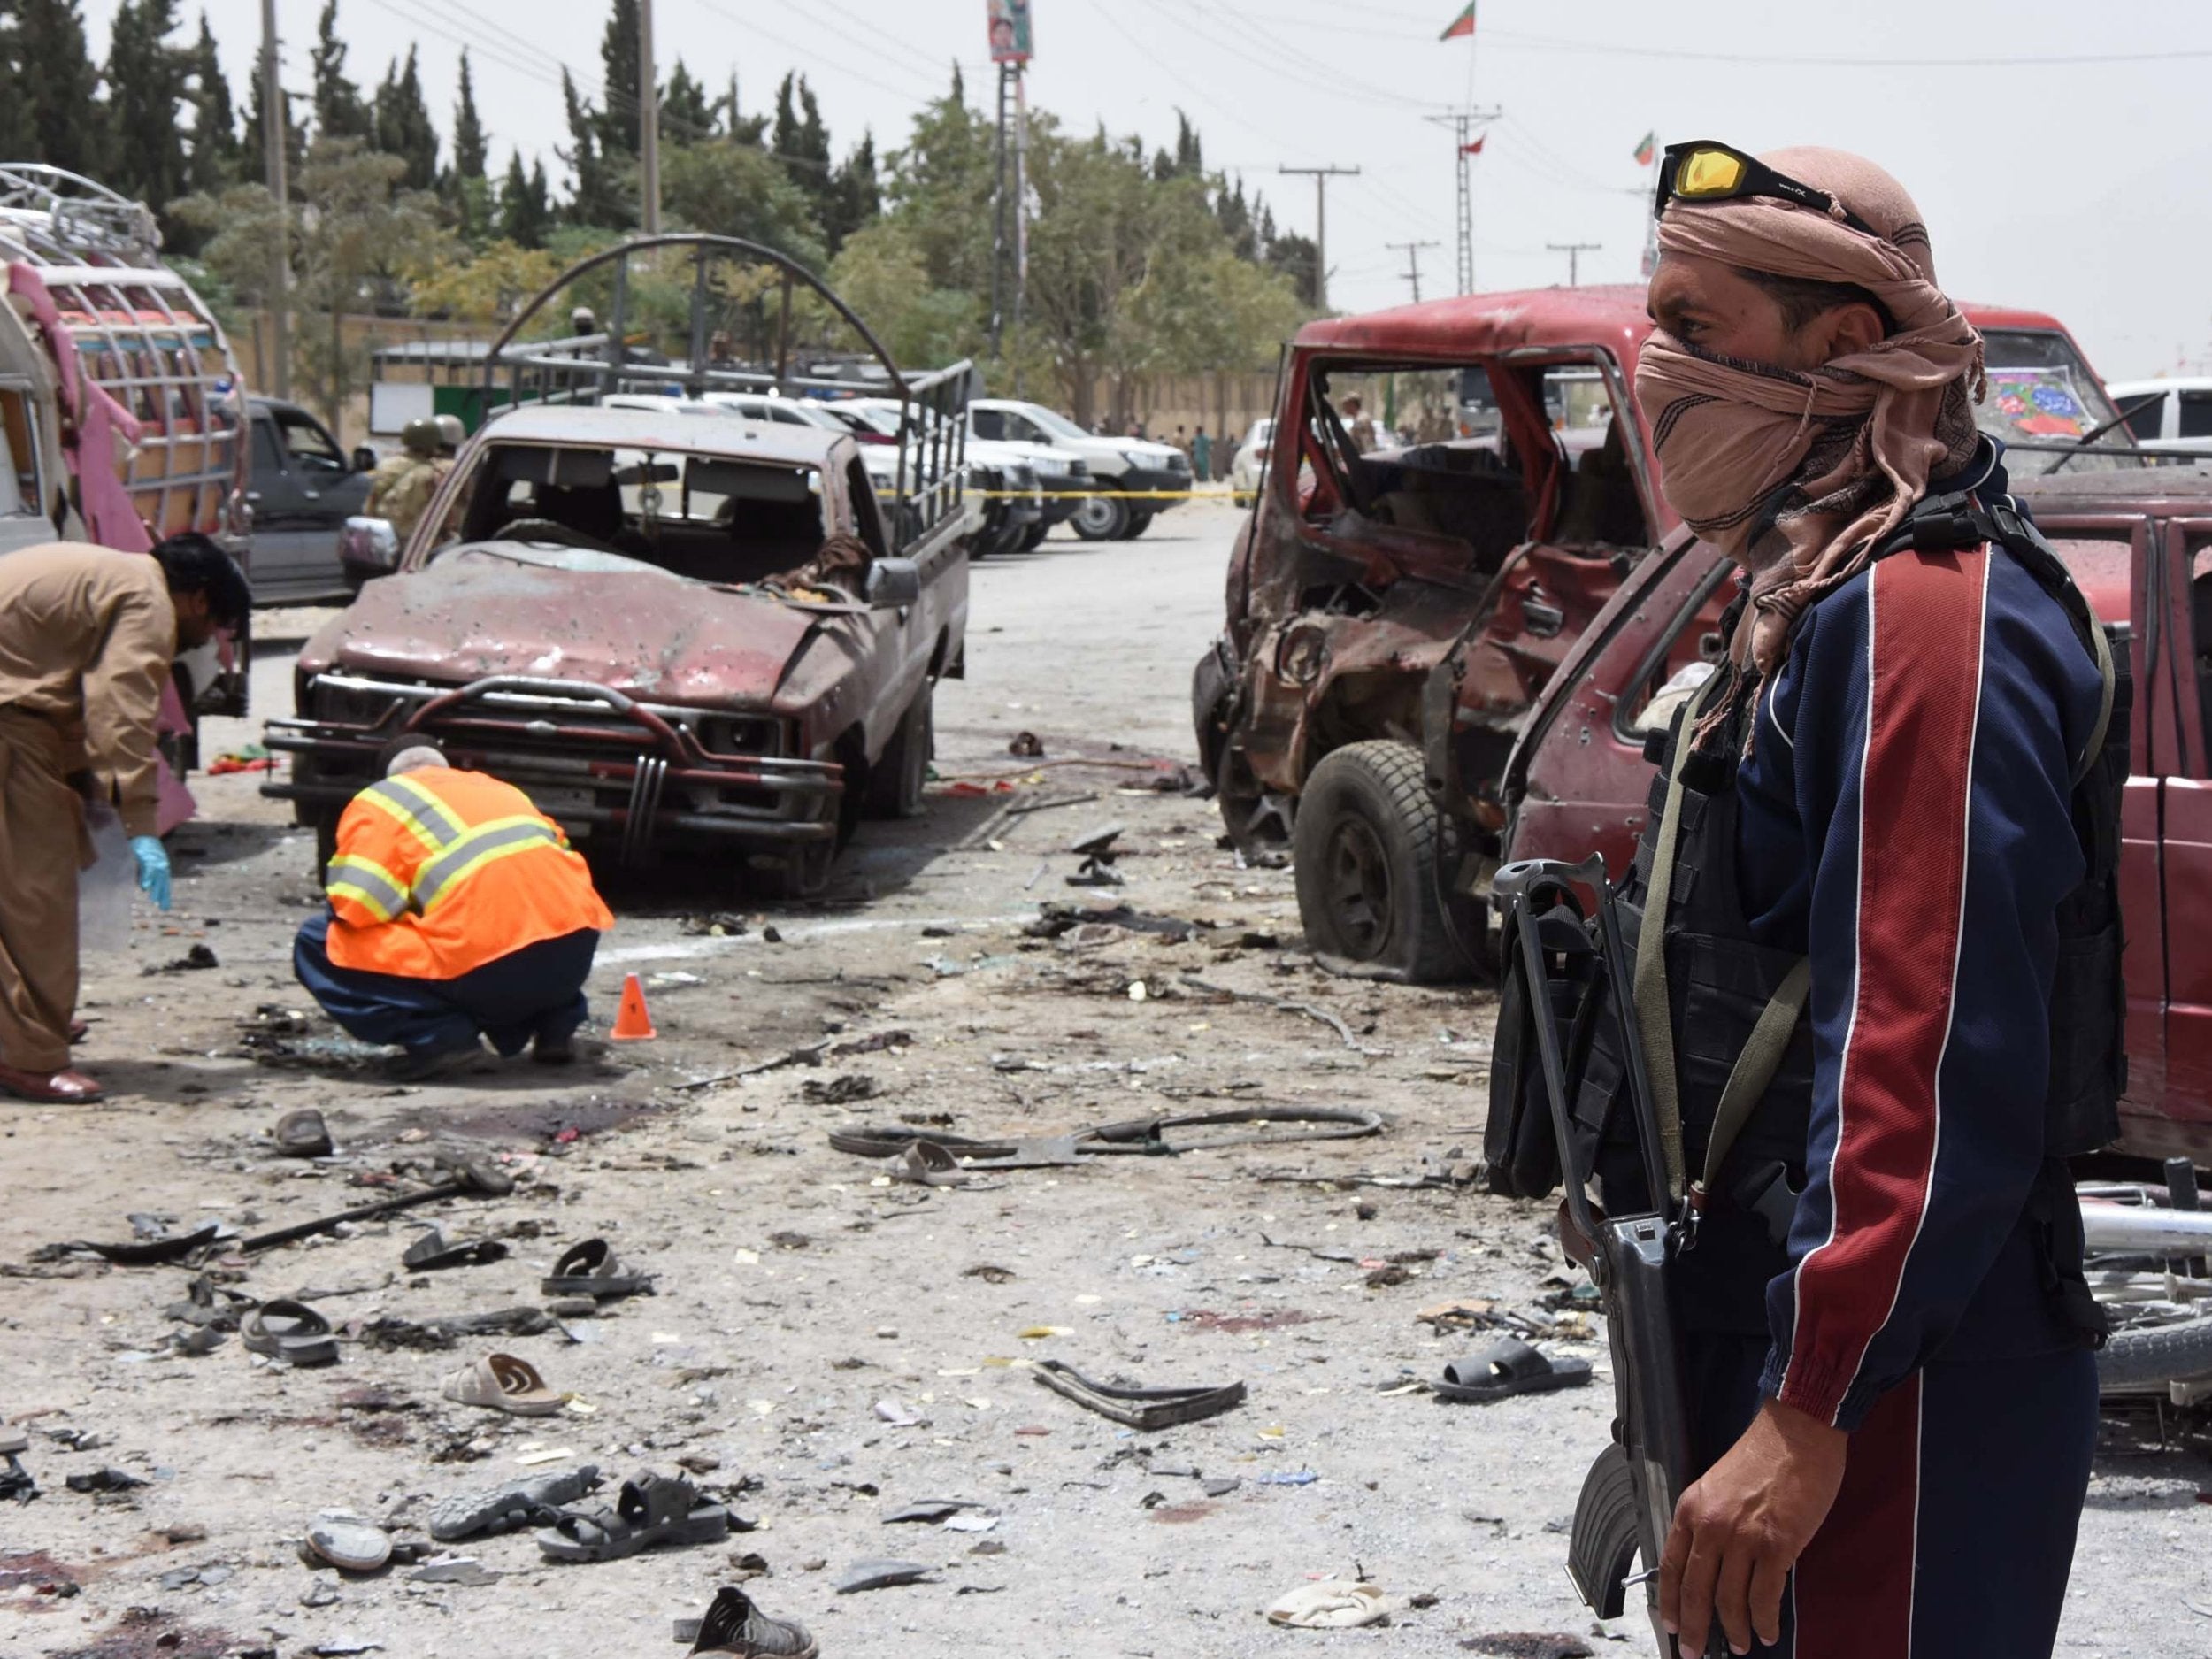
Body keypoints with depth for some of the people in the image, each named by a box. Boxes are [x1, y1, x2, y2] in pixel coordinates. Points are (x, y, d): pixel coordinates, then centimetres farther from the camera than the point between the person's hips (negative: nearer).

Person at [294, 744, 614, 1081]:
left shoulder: (379, 801, 13)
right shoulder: (504, 790, 30)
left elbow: (355, 910, 1)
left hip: (488, 971, -6)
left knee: (318, 944, 8)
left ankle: (439, 1035, -5)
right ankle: (556, 1023, 18)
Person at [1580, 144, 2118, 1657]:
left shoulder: (1921, 620, -19)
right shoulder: (1816, 598, 15)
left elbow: (1932, 1063, -27)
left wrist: (1809, 1413, -28)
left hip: (1897, 1391, -11)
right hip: (1770, 1332, 11)